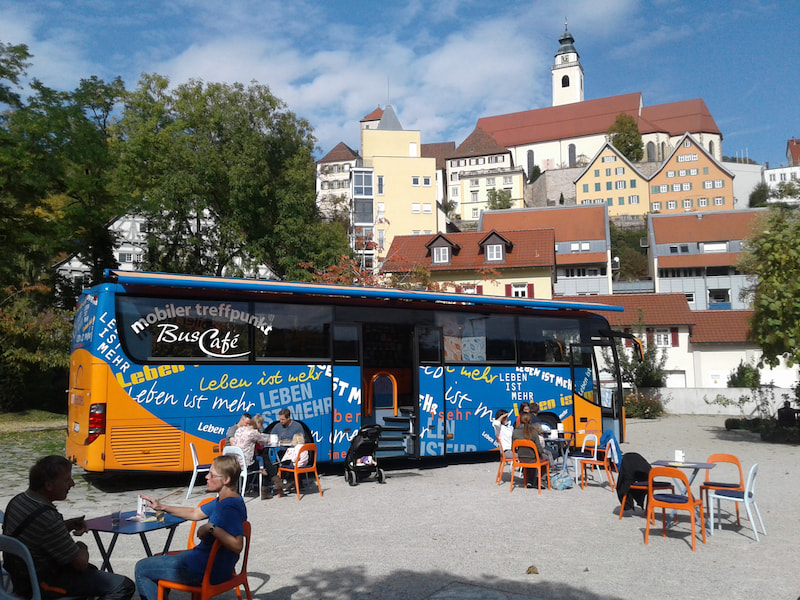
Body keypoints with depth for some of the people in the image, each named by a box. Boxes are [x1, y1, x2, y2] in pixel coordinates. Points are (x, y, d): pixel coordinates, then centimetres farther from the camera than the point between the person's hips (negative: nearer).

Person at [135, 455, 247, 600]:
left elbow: (237, 545, -38)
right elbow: (195, 513, 17)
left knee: (142, 568, 4)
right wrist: (162, 507, 13)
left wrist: (211, 528, -35)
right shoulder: (223, 500, 5)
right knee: (159, 560, 31)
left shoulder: (229, 507, -28)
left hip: (208, 571, -11)